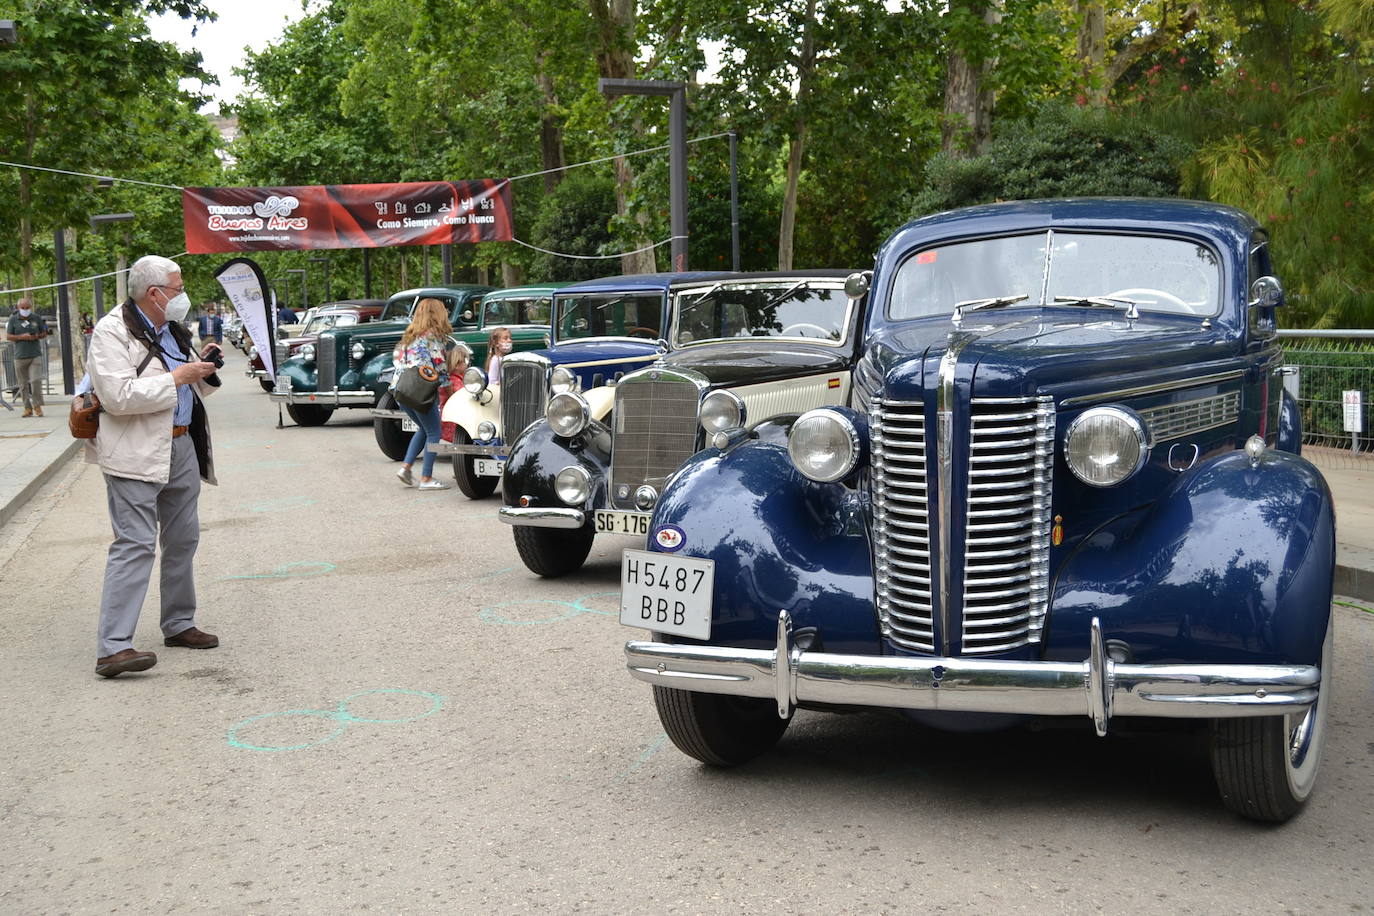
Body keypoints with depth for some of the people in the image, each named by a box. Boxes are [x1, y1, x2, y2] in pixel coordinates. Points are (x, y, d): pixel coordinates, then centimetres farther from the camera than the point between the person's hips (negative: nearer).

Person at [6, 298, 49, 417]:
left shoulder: (37, 318, 6)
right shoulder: (13, 320, 4)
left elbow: (44, 333, 13)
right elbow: (8, 336, 2)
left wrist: (37, 336, -9)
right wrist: (21, 337, -13)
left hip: (35, 355, -1)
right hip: (20, 356, 1)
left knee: (36, 380, -12)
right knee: (23, 383, 4)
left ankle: (37, 406, 0)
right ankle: (28, 408, 12)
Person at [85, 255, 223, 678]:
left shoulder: (171, 330, 15)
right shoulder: (112, 331, -11)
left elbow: (191, 389, 26)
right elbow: (119, 396, -23)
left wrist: (202, 368, 4)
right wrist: (178, 376, -19)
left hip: (182, 446, 9)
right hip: (137, 453, -9)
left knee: (183, 539, 16)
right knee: (135, 544, -13)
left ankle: (179, 624, 31)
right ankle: (113, 647, -14)